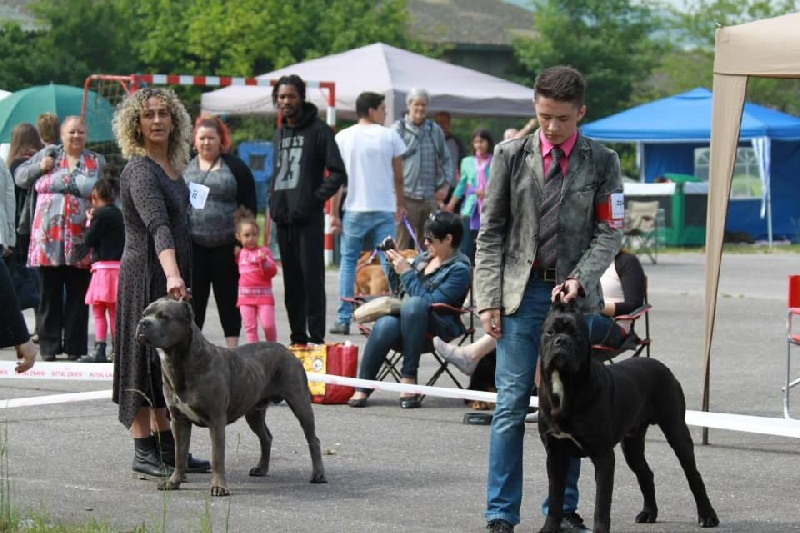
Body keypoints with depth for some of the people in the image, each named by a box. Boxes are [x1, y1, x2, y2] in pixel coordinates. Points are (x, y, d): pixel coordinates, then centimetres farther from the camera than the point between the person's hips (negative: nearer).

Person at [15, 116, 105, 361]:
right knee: (50, 293, 3)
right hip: (48, 239, 0)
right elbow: (20, 177, 14)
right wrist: (39, 167, -3)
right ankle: (49, 345, 9)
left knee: (78, 295, 1)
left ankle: (75, 346, 7)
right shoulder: (48, 154, 11)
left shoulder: (97, 162, 11)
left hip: (80, 242, 0)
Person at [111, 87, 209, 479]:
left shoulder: (171, 166, 10)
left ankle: (167, 448, 17)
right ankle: (143, 454, -2)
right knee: (147, 358, -5)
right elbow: (157, 226, -32)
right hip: (146, 273, -9)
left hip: (172, 273, 9)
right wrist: (172, 275, -44)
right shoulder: (140, 170, -17)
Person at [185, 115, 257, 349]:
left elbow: (249, 206, -1)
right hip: (193, 244, 2)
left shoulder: (235, 167, 2)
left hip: (226, 244, -2)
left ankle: (232, 346, 10)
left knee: (228, 297, 5)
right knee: (194, 297, 4)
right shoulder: (186, 168, 10)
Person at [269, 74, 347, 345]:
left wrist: (317, 198, -13)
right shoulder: (279, 133, 18)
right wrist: (273, 201, 11)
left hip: (308, 218, -7)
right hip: (283, 217, 7)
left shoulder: (318, 130, -4)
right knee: (291, 281, 9)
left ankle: (316, 337, -8)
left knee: (312, 278, -8)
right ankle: (297, 336, 14)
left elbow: (338, 173, -8)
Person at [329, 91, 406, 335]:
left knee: (348, 260, 11)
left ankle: (344, 320, 6)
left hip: (354, 209, 1)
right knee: (388, 264, 3)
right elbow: (398, 177, 4)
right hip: (384, 210, -1)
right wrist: (400, 205, 19)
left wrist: (334, 213, 6)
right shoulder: (389, 136, -1)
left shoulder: (342, 137, 2)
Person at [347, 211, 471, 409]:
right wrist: (393, 266, 11)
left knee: (413, 304, -38)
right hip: (404, 318, 5)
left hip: (438, 326, -5)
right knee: (385, 324, -31)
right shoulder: (424, 257, 17)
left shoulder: (459, 269, -5)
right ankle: (362, 387, -27)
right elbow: (398, 290, 28)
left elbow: (430, 302, -16)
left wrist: (406, 272, -12)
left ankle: (408, 377, -33)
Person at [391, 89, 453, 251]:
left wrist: (446, 184, 7)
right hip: (406, 198, -5)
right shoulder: (398, 129, -2)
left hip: (430, 198, 5)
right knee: (403, 246, -5)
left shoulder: (435, 130, 13)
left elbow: (446, 159, 21)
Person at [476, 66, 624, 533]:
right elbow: (490, 232, 4)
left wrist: (580, 278, -13)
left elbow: (609, 232, 3)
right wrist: (489, 298, -3)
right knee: (512, 405, -5)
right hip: (521, 290, -1)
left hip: (575, 294, 1)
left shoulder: (601, 162, 4)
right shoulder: (511, 156, 4)